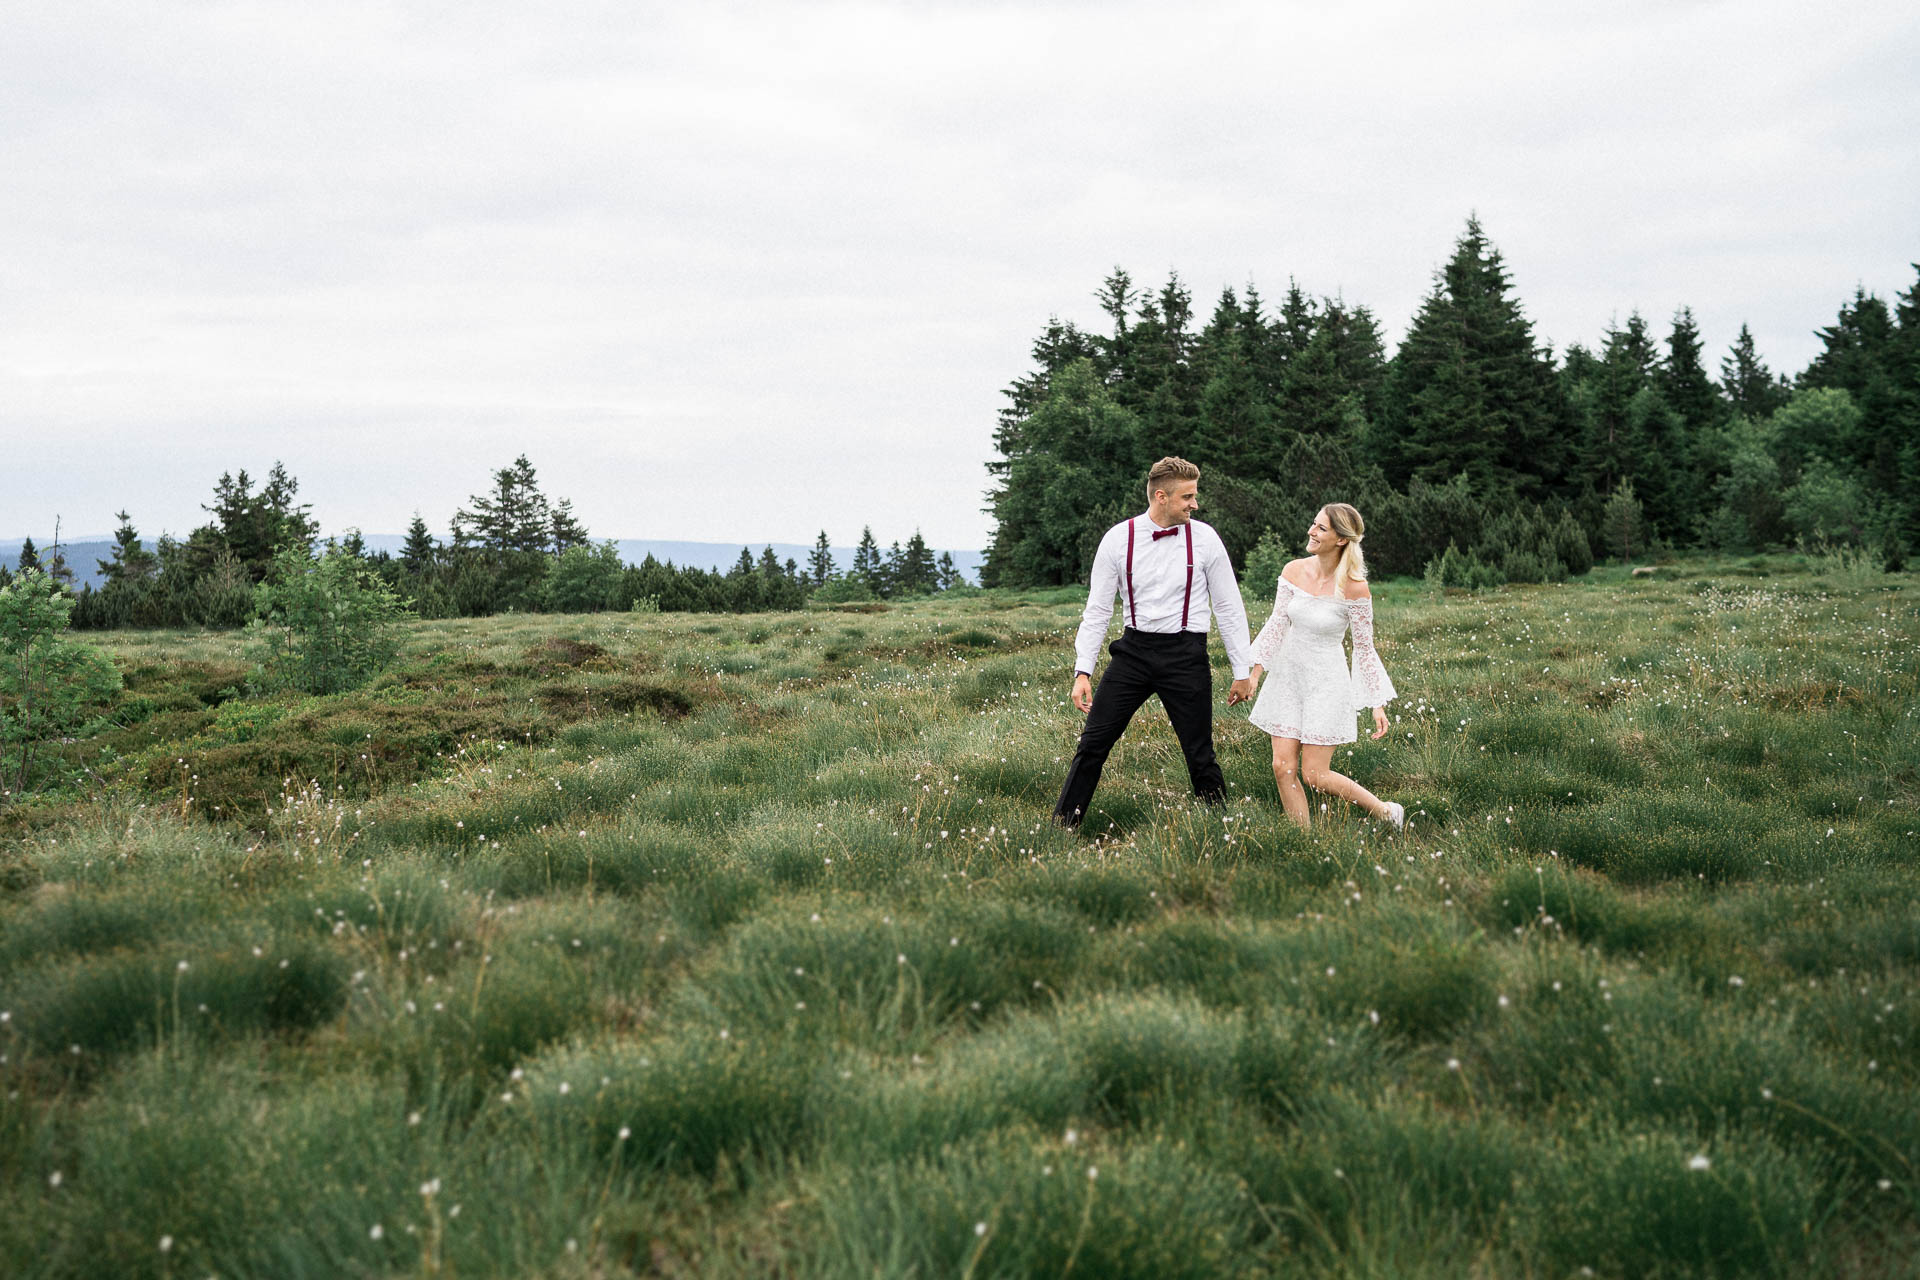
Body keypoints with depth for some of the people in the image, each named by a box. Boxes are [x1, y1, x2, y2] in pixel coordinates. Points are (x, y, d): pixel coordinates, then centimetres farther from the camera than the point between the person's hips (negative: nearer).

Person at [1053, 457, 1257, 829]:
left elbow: (1229, 607, 5)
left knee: (1199, 755, 2)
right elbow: (1097, 610, 2)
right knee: (1093, 742, 0)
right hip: (1133, 651, 1)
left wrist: (1243, 671, 4)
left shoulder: (1205, 539, -1)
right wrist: (1083, 672, -3)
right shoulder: (1118, 540, -2)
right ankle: (1061, 826, 11)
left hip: (1185, 654, -1)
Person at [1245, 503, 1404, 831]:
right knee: (1284, 768, 0)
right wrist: (1253, 676, -1)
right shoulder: (1294, 571, -4)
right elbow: (1277, 625, 3)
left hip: (1326, 682, -5)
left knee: (1314, 775, -3)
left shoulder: (1354, 588, -16)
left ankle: (1387, 813, 18)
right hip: (1288, 677, 5)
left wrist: (1378, 705, -6)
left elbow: (1364, 648, -7)